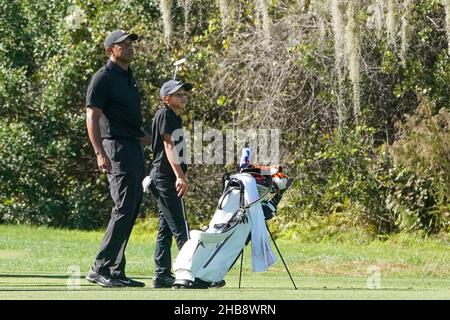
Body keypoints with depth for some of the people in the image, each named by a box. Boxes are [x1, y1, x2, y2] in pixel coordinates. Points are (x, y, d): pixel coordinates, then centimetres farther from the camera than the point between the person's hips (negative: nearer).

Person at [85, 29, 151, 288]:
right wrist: (100, 154, -24)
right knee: (124, 209, -15)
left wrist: (143, 136, 20)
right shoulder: (104, 78, -9)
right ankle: (100, 269, -14)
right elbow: (92, 118, -15)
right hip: (116, 148, -9)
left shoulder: (129, 77, 18)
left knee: (131, 211, 9)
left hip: (135, 149, 9)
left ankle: (117, 272, 12)